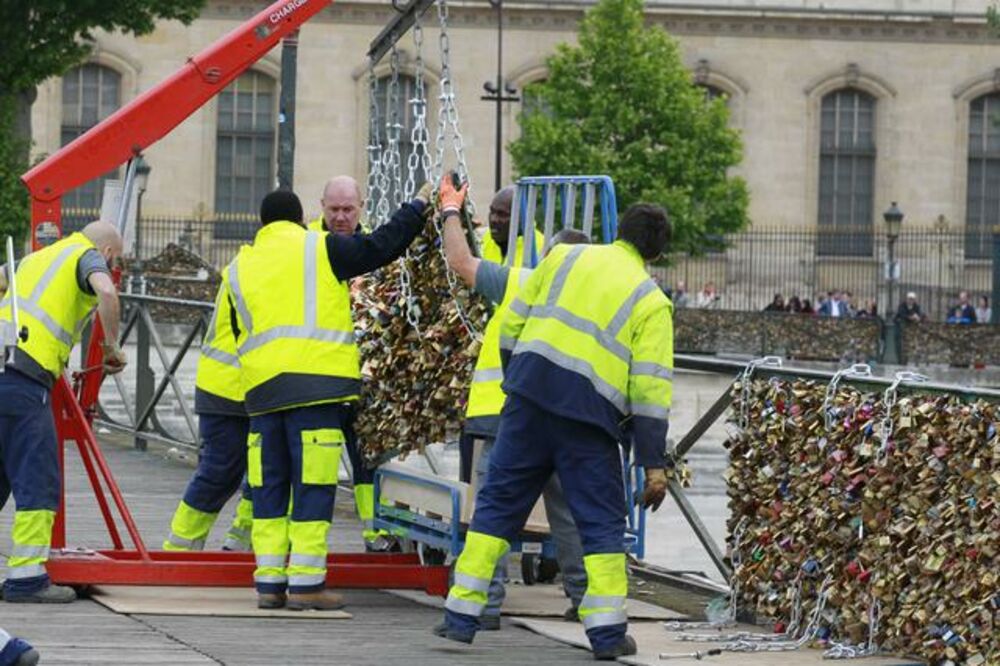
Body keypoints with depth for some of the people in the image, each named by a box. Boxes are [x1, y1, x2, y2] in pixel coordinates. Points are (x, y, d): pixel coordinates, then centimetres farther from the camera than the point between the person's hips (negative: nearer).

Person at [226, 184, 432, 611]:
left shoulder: (240, 267, 17)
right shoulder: (320, 249, 2)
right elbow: (382, 246, 4)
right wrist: (419, 206, 18)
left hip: (261, 389, 4)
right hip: (316, 384, -4)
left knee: (270, 484, 10)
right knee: (313, 483, -3)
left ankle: (269, 582, 8)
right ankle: (306, 582, -6)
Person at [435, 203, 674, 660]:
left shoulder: (565, 257, 12)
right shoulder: (651, 302, 4)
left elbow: (514, 322, 12)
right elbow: (651, 389, -3)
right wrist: (653, 464, -2)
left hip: (530, 397, 2)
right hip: (588, 416, -2)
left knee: (499, 503, 9)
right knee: (602, 521, 7)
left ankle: (461, 616, 6)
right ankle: (607, 629, 2)